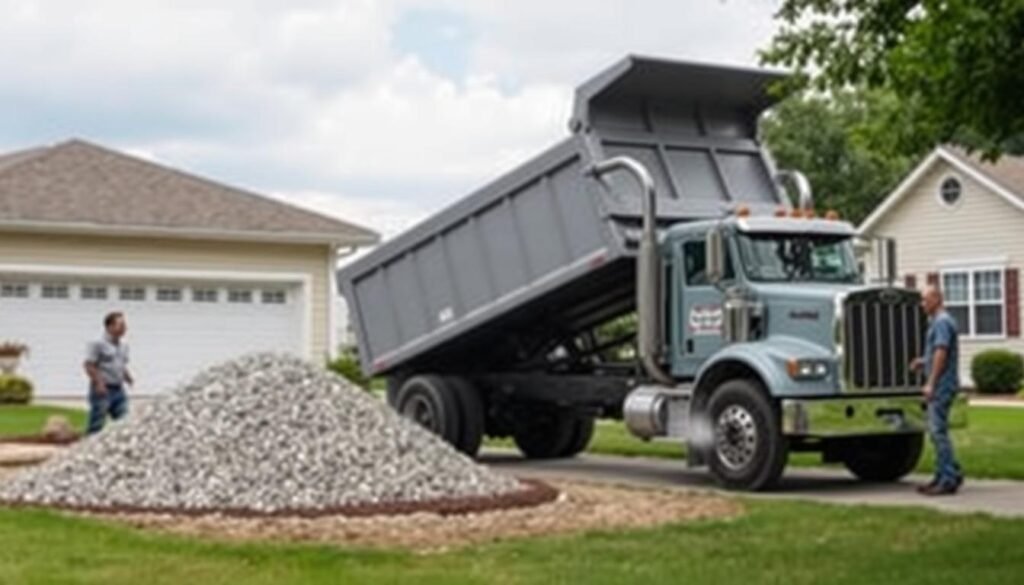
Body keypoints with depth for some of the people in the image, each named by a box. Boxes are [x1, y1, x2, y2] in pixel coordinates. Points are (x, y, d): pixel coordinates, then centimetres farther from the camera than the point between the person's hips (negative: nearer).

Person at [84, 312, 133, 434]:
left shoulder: (123, 346, 15)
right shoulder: (98, 344, -10)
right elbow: (89, 366, -13)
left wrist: (129, 380, 10)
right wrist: (99, 383, -21)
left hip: (118, 389, 8)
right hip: (102, 390, -8)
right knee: (97, 426, -4)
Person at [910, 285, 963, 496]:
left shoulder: (942, 322, -14)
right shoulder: (936, 321, 18)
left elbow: (941, 353, -21)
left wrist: (930, 383, -23)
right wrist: (923, 362, 12)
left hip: (942, 384, -11)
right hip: (939, 386, 11)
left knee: (939, 431, -9)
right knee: (936, 431, 13)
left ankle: (949, 480, -6)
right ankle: (943, 476, 18)